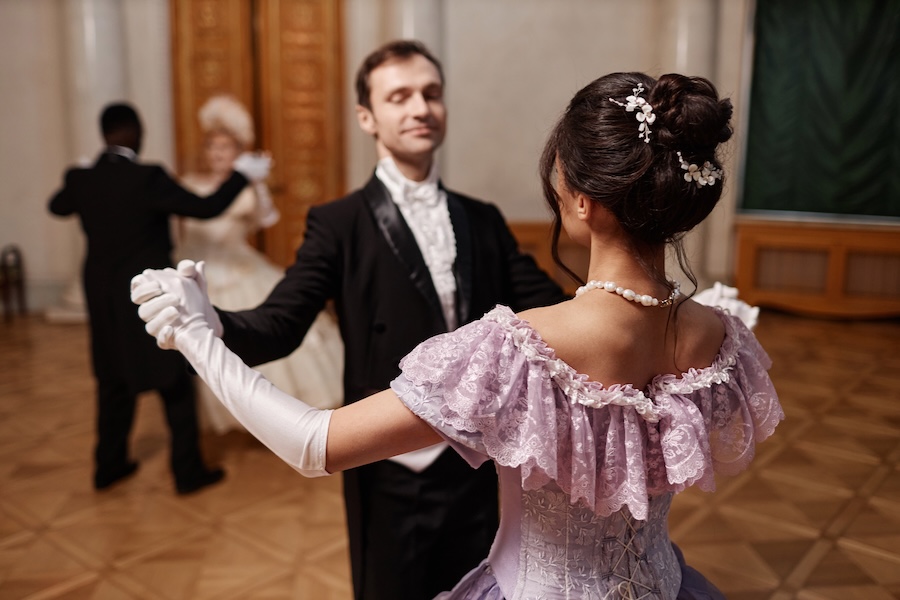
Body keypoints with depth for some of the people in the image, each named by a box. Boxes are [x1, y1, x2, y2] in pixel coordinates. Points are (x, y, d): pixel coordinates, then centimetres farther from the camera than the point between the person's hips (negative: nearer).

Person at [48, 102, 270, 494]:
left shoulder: (80, 179, 0)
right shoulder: (148, 178, -19)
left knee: (114, 382, 20)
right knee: (176, 385, 6)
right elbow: (206, 208, -16)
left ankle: (109, 465, 32)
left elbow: (57, 207, 21)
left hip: (104, 299, 6)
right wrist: (242, 174, -4)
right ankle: (188, 472, 15)